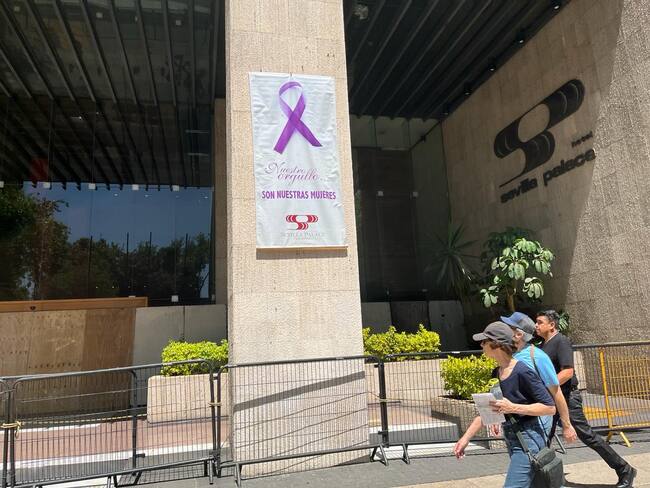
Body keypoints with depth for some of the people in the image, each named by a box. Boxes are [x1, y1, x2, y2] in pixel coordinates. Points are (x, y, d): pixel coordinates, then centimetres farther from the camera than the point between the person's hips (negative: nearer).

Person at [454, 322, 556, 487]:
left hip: (528, 440, -8)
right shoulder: (496, 374, 4)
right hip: (512, 440, 8)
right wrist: (466, 438, 7)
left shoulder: (522, 372, -20)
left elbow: (550, 407, -16)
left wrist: (513, 407, -25)